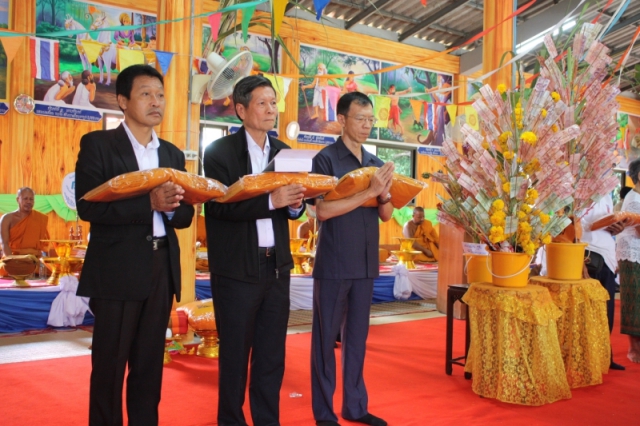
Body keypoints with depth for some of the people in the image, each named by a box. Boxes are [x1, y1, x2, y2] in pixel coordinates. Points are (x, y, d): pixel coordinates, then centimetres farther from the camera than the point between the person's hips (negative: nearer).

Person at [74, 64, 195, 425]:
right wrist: (149, 202, -21)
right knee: (110, 365, 4)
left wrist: (170, 207, -12)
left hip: (161, 269, 5)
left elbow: (185, 215, 11)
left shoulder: (173, 154, 14)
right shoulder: (98, 144, -2)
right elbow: (88, 206, -14)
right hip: (117, 270, -5)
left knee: (150, 365, 12)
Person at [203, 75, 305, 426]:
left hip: (277, 265, 5)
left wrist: (295, 204, -13)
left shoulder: (284, 152, 11)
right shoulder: (219, 152, -6)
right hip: (237, 268, -5)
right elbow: (220, 206, -18)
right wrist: (270, 200, -27)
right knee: (235, 352, 8)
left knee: (272, 352, 12)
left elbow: (290, 206, 10)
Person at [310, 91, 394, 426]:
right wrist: (369, 191, -20)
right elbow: (322, 210, -17)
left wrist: (383, 193, -11)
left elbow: (386, 215, 10)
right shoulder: (326, 159, -6)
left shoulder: (375, 163, 11)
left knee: (357, 336, 13)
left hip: (365, 263, 6)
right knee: (326, 337, 4)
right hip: (334, 264, -5)